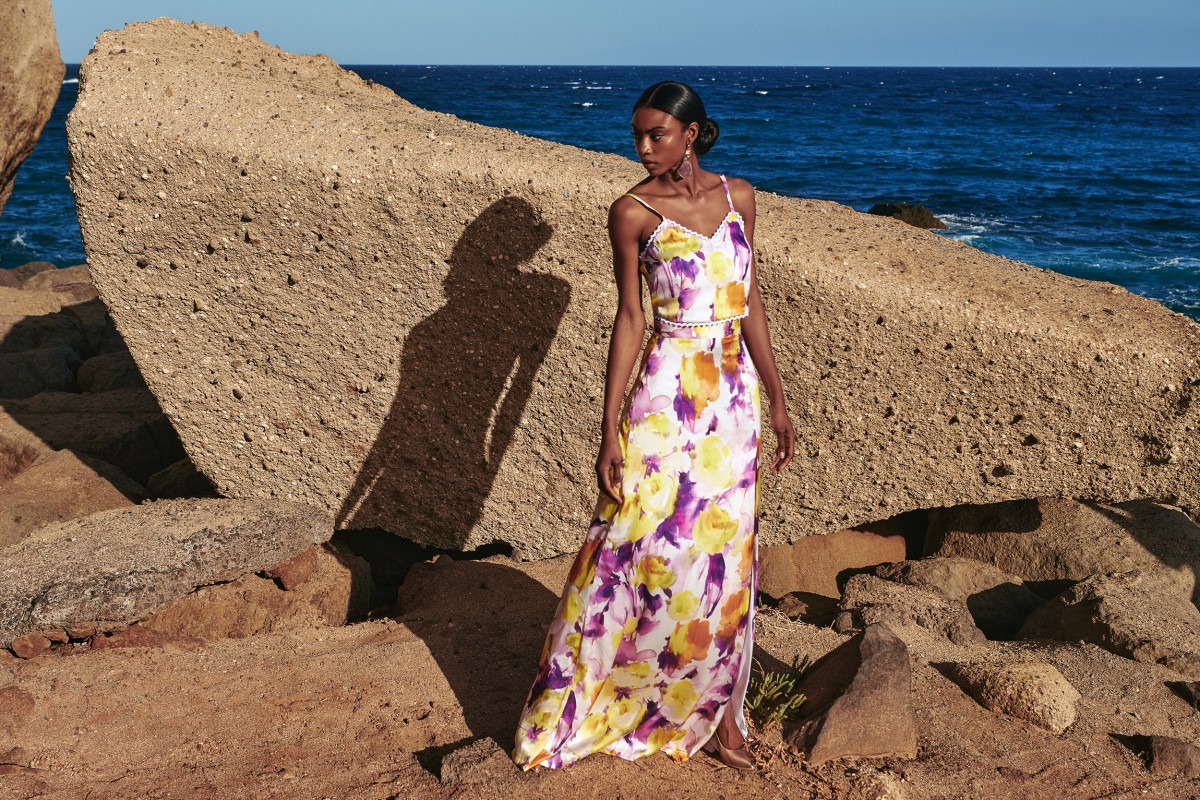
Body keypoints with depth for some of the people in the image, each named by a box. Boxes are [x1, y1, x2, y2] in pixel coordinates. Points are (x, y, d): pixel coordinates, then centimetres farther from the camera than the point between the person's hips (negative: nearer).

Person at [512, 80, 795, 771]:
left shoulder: (738, 196, 8)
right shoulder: (633, 211, -2)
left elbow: (750, 301, 12)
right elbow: (630, 318, -4)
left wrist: (778, 400, 11)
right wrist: (611, 429, -9)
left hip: (735, 394, 4)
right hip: (668, 393, -4)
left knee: (725, 551, 8)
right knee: (640, 543, -4)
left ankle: (716, 712, 21)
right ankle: (569, 710, 10)